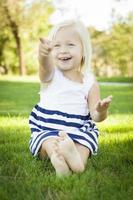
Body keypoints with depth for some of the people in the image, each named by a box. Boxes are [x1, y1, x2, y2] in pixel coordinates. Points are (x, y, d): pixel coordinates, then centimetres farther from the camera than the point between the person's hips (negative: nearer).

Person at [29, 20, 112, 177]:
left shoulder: (90, 82, 0)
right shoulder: (51, 74, -4)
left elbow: (95, 116, -2)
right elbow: (45, 65, -31)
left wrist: (101, 112, -28)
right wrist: (43, 55, -56)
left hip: (79, 132, 1)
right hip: (46, 130, -1)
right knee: (49, 143, -33)